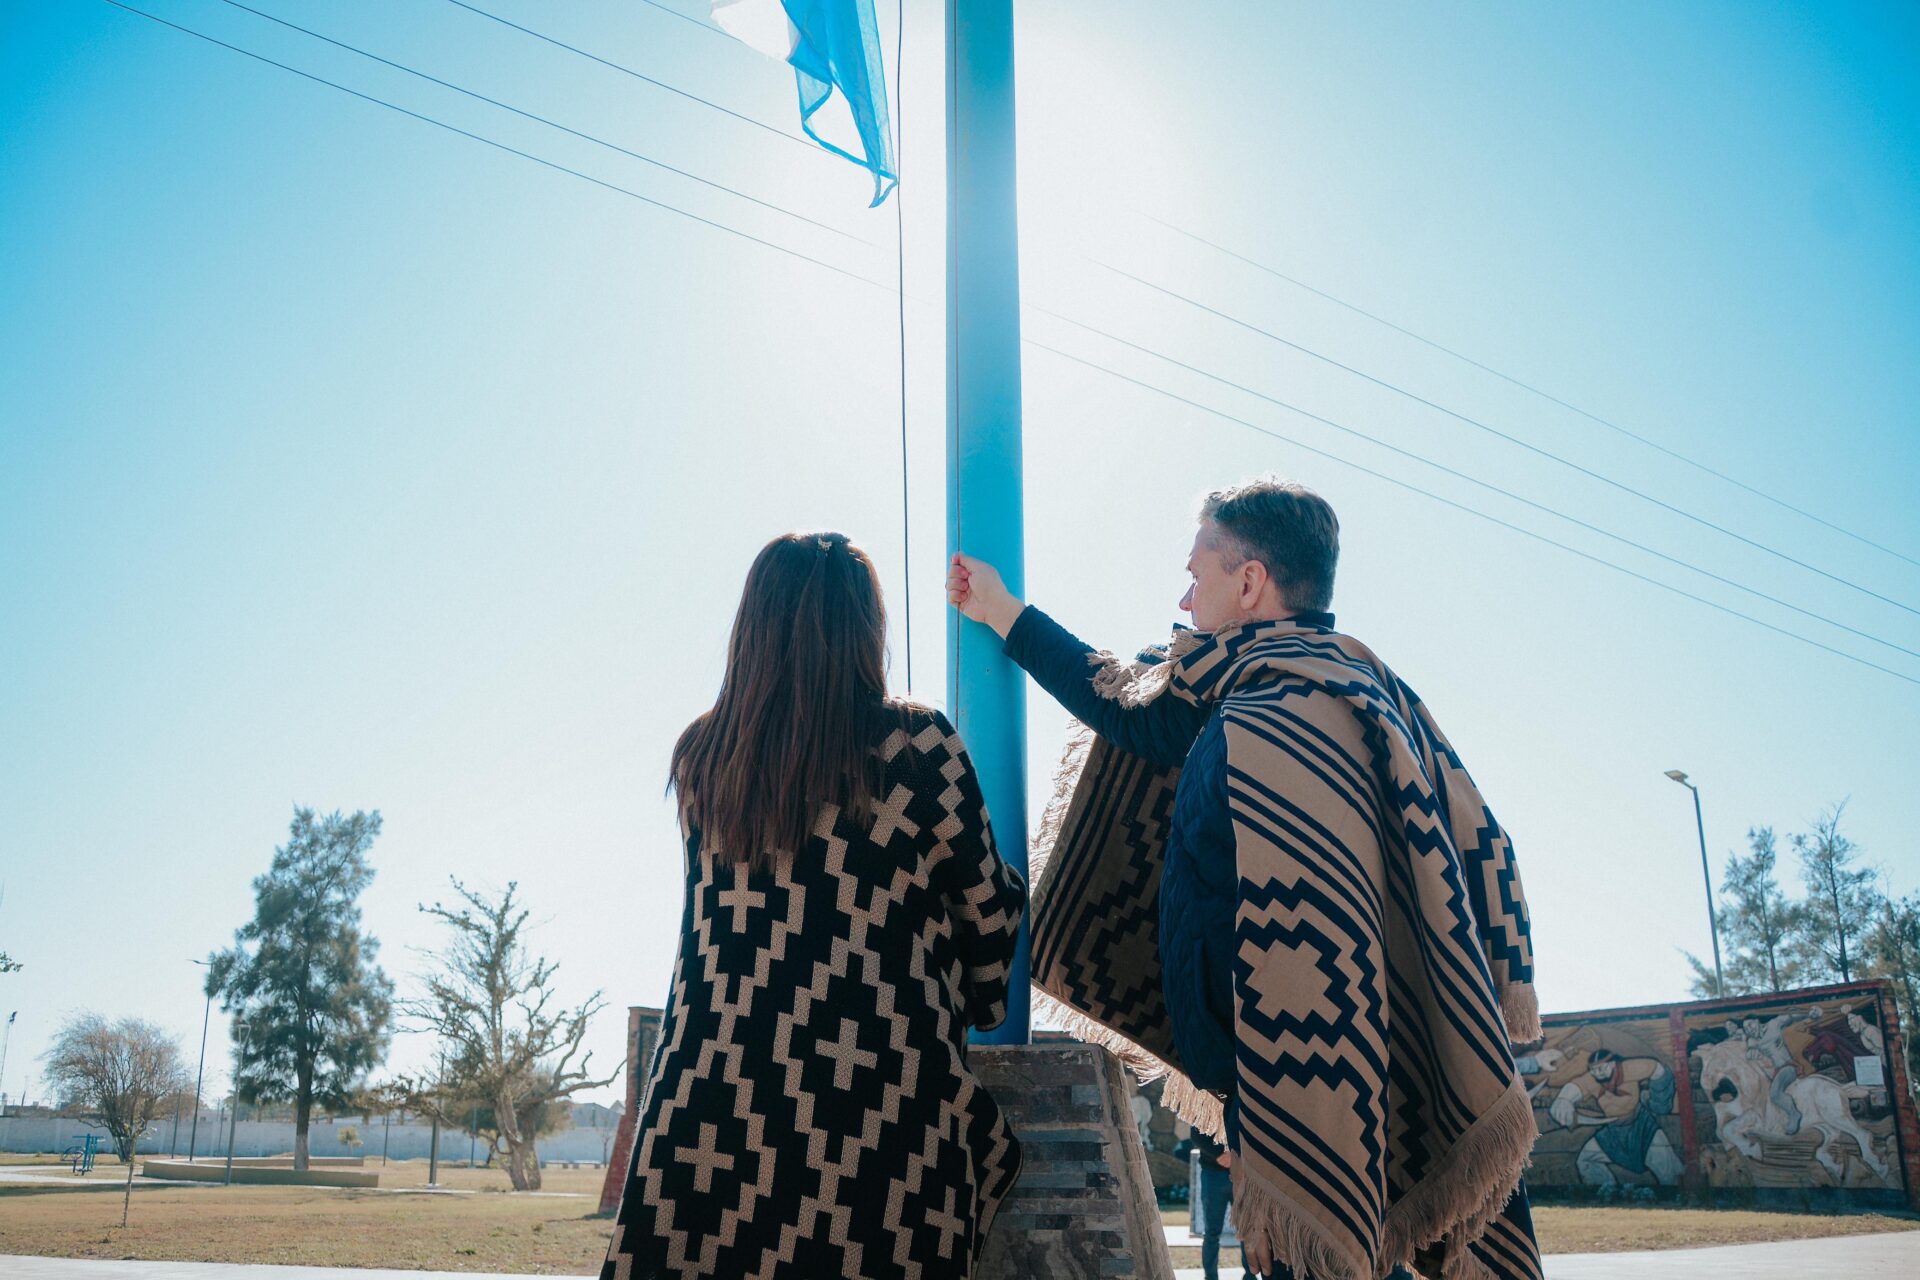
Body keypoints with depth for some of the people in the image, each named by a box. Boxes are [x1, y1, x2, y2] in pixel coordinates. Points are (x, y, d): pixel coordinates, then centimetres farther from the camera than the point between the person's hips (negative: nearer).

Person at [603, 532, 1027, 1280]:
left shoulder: (699, 756, 6)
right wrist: (977, 1004, 27)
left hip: (707, 1111, 4)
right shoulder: (920, 749, -5)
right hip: (873, 1114, -3)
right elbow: (988, 915, 7)